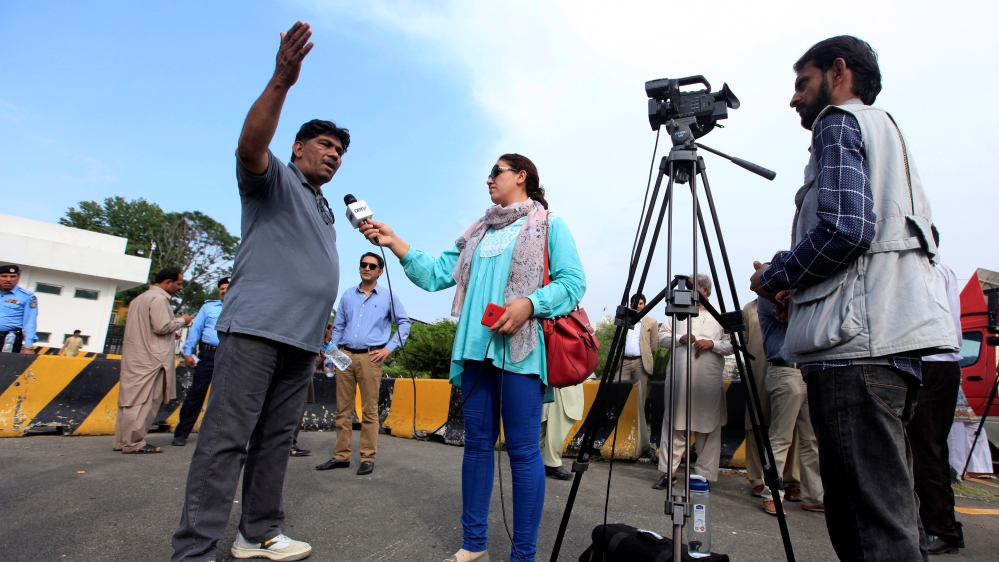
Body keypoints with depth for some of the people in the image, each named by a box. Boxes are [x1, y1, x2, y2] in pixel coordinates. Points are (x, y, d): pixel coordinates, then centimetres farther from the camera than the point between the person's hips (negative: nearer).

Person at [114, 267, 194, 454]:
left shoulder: (140, 298, 21)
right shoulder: (159, 298, -12)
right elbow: (161, 327, -20)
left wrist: (172, 334, 20)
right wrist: (181, 321, -4)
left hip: (135, 358, 10)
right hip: (150, 359, -10)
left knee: (131, 399, 10)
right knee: (144, 400, -7)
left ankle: (122, 441, 14)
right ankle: (134, 443, -5)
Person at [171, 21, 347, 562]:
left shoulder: (324, 211, 28)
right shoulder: (275, 179, 5)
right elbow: (250, 147, -18)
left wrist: (319, 335, 23)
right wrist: (281, 81, -33)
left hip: (301, 340, 8)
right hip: (256, 327, -8)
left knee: (276, 438, 9)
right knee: (227, 436, -8)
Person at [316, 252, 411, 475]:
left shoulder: (388, 296, 5)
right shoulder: (348, 295, 13)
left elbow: (404, 323, 6)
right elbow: (338, 327, 15)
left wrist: (389, 348, -2)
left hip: (370, 357, -3)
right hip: (345, 355, 3)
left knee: (369, 410, -1)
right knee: (343, 408, 7)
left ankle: (368, 457, 5)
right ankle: (341, 456, 15)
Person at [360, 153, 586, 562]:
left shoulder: (549, 225, 7)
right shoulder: (478, 233, 22)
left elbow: (573, 282, -4)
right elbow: (437, 274, 14)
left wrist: (529, 304, -18)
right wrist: (394, 242, 6)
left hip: (520, 348, -5)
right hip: (475, 347, 6)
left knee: (523, 449, -3)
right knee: (477, 444, 9)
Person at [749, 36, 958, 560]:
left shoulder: (839, 122, 2)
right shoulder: (888, 131, 29)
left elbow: (845, 228, -16)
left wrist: (774, 277, 0)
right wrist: (798, 288, 18)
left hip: (856, 343, -10)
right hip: (895, 338, 10)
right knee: (889, 513, 13)